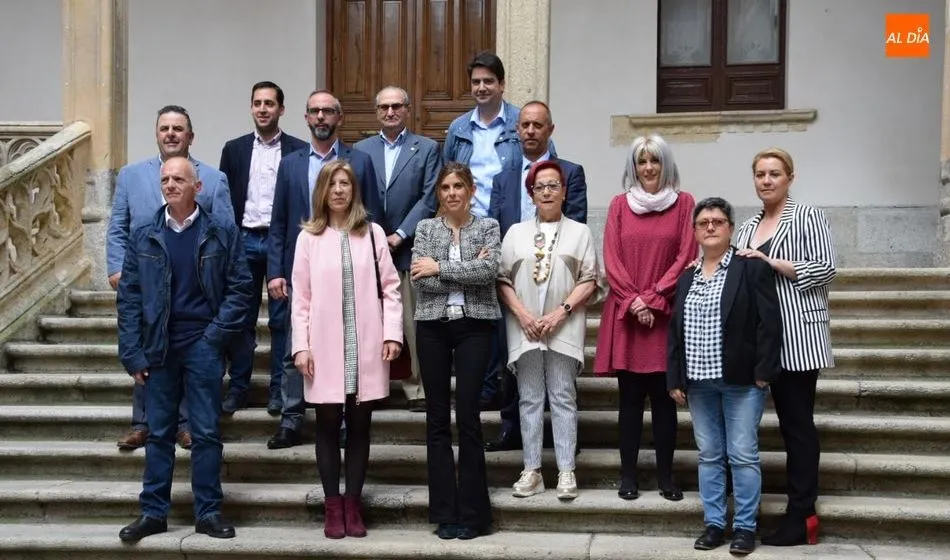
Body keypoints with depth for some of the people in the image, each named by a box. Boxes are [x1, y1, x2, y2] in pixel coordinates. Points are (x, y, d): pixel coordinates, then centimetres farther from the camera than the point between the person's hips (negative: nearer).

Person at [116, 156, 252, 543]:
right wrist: (133, 354, -2)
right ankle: (153, 512, 18)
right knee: (159, 433, 9)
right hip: (158, 347, 2)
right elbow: (129, 298, 3)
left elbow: (239, 287, -1)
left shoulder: (222, 232, -1)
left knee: (206, 432, 3)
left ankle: (208, 512, 13)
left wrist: (217, 333, -9)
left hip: (202, 345, -2)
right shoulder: (143, 238, 4)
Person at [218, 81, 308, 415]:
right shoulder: (234, 149, 8)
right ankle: (238, 388, 14)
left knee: (282, 319, 3)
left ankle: (279, 389, 12)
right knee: (242, 318, 6)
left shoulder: (298, 150, 1)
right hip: (244, 241, 2)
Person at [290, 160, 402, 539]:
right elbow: (300, 297, 2)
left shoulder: (373, 233, 5)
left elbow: (390, 288, 5)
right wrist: (301, 346, -4)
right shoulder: (309, 238, 3)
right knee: (328, 427, 5)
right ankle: (332, 506, 15)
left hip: (366, 349, 1)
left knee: (359, 427, 7)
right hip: (325, 349, -1)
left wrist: (393, 333, -4)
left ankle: (352, 504, 16)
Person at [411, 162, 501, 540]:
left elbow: (489, 270, -13)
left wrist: (440, 269, -11)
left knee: (468, 415, -3)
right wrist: (466, 274, -10)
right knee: (437, 417, 4)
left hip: (474, 325, -2)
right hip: (433, 326, 2)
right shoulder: (425, 228, 8)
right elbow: (420, 279, -5)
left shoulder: (487, 227, 5)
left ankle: (472, 511, 7)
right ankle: (445, 511, 11)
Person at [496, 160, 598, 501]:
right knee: (530, 399, 4)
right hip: (525, 328, 2)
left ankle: (566, 471, 2)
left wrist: (560, 312, -11)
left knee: (563, 398, 0)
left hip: (564, 328, -2)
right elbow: (503, 279, 6)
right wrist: (522, 314, -8)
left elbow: (589, 281, 0)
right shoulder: (516, 232, 12)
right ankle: (532, 470, 8)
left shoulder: (579, 232, 7)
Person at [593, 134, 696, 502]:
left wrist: (653, 298, -9)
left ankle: (665, 476, 10)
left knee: (664, 396, 2)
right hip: (626, 313, 1)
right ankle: (628, 476, 9)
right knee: (630, 397, 3)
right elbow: (611, 259, 3)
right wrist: (633, 300, -9)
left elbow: (686, 257, -1)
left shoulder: (684, 203, 5)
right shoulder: (620, 205, 9)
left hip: (666, 314, -1)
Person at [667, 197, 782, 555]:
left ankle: (745, 526, 9)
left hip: (741, 380, -5)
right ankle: (713, 523, 18)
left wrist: (763, 373, -14)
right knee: (709, 455, 10)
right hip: (699, 381, 5)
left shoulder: (752, 269, -4)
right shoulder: (686, 277, 13)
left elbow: (769, 324, -9)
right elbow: (675, 331, 13)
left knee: (743, 456, 0)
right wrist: (675, 379, 7)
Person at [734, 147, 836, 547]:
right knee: (786, 421, 9)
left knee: (799, 422, -4)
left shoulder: (807, 216, -2)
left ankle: (802, 516, 0)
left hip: (799, 333, -6)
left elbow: (826, 268, -10)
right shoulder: (748, 227, 16)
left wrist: (773, 263, -16)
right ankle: (801, 510, 16)